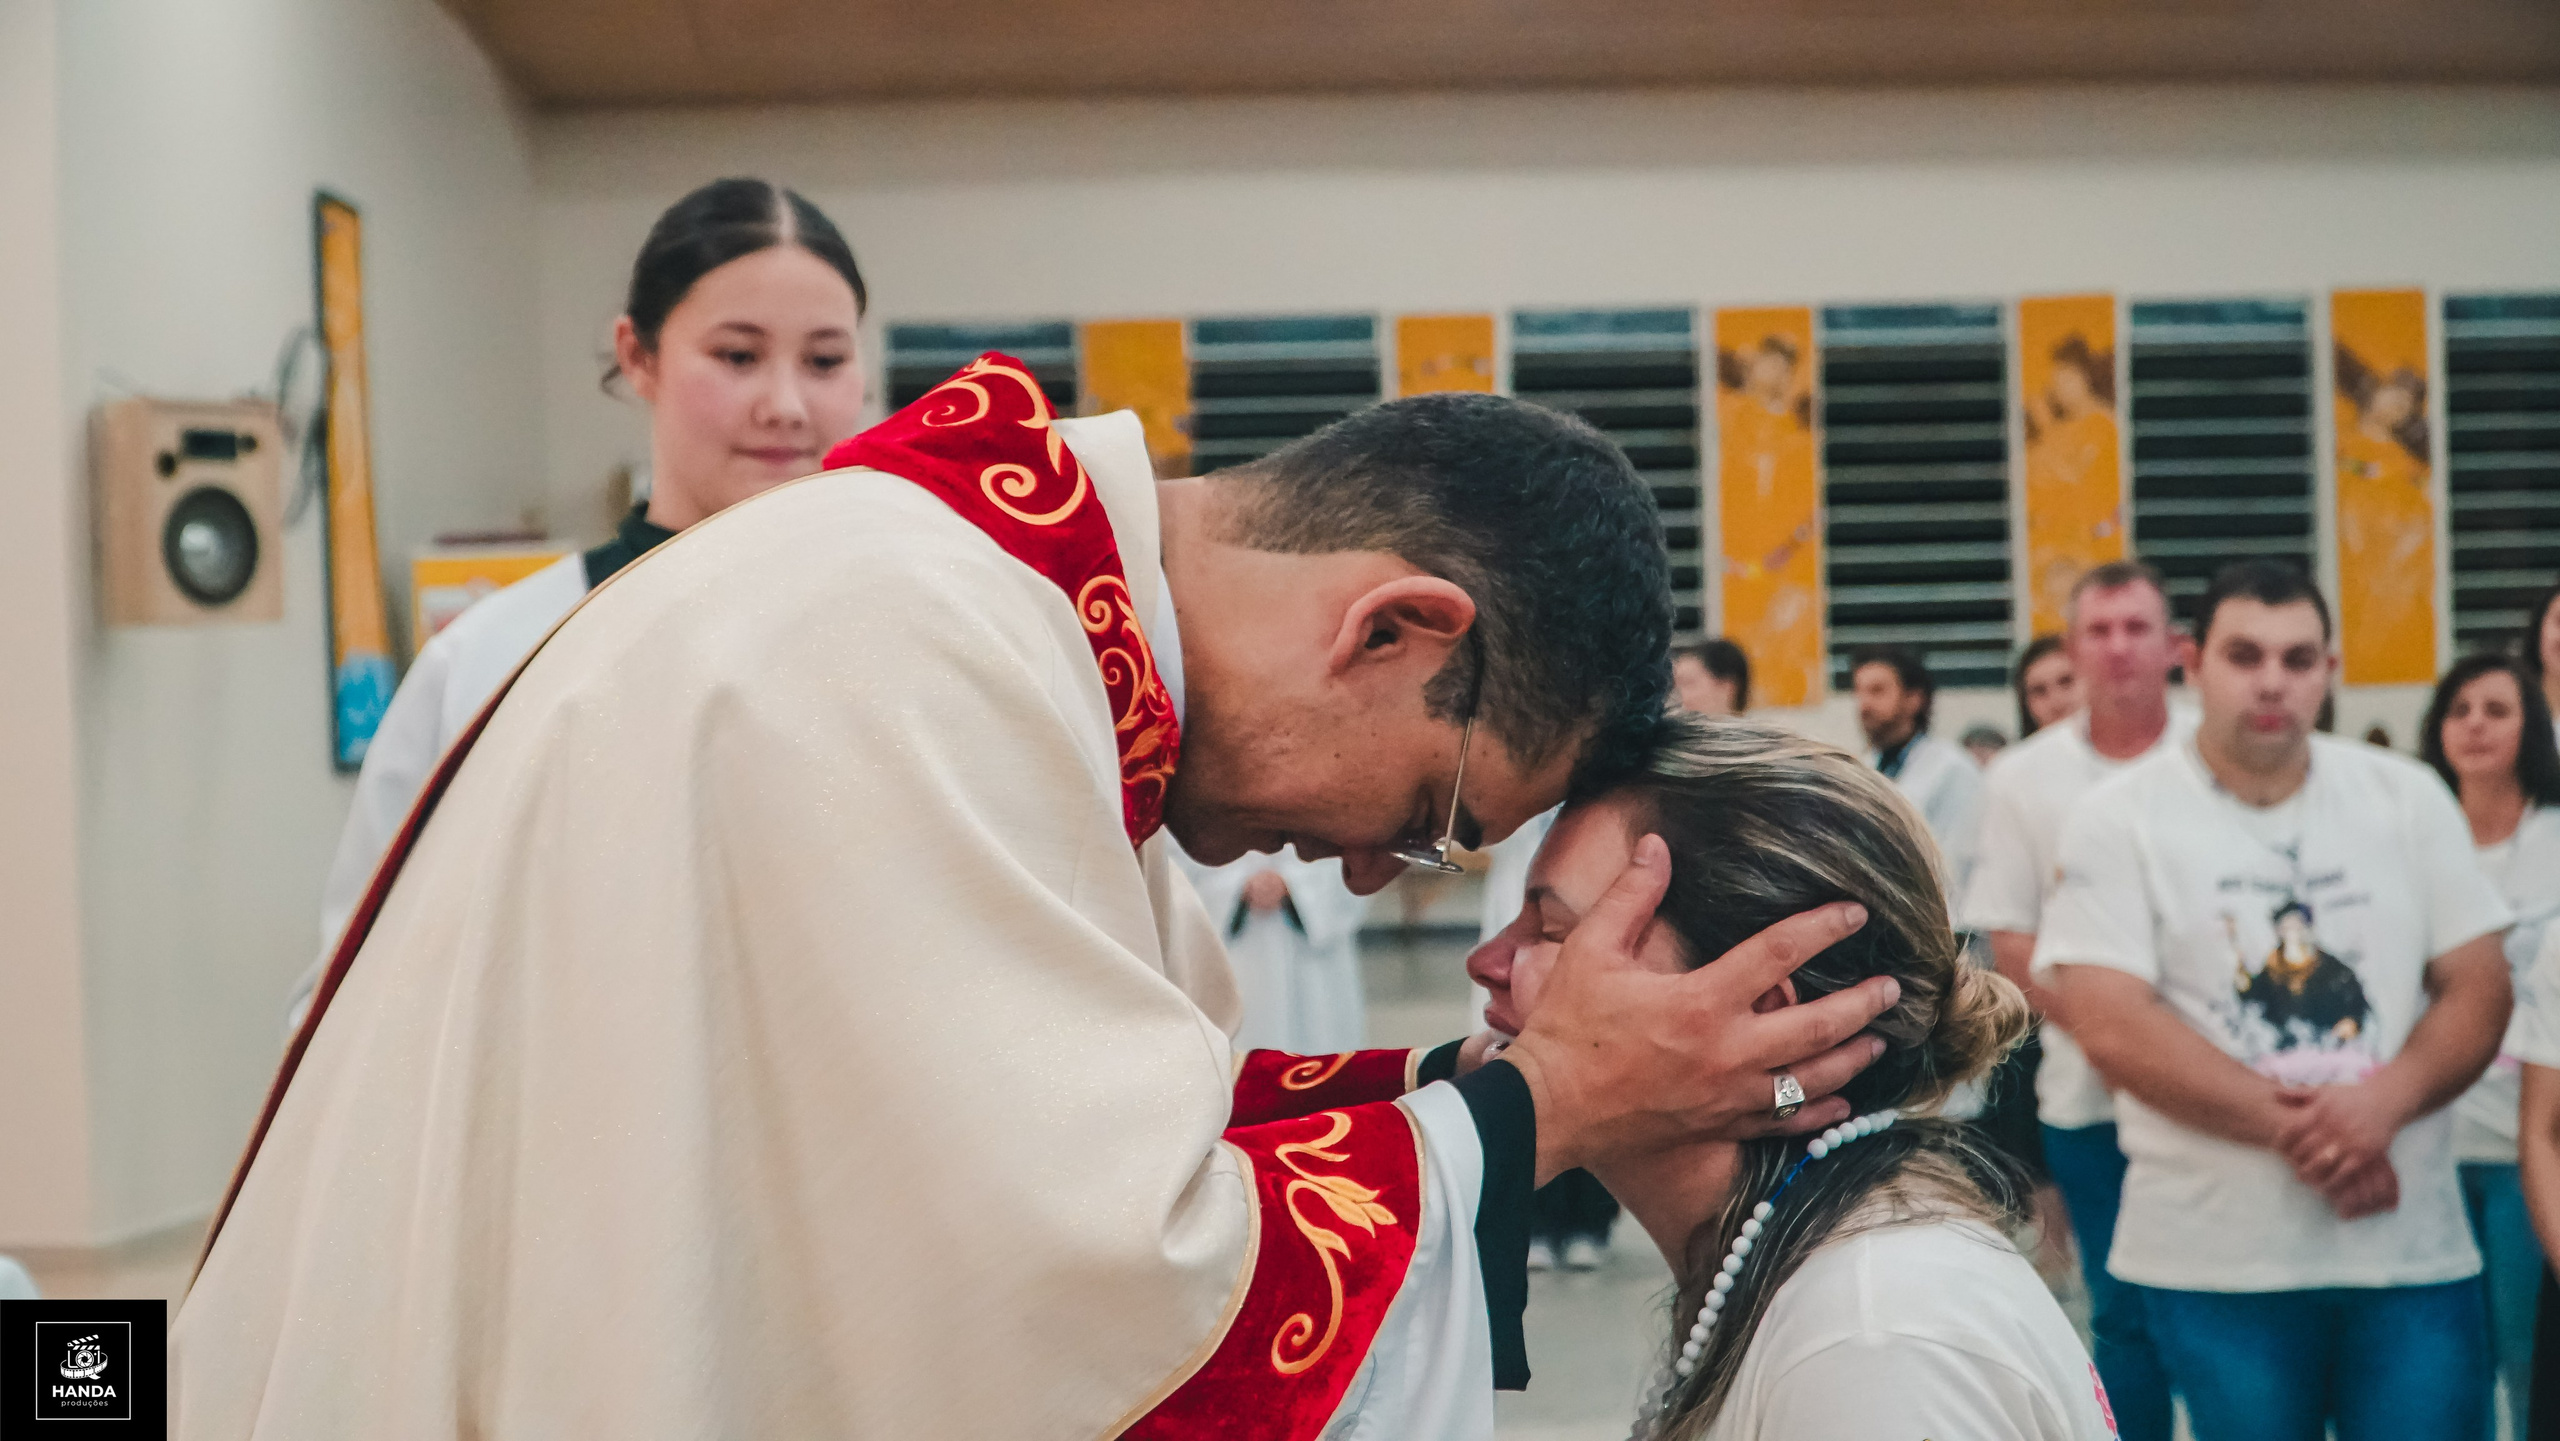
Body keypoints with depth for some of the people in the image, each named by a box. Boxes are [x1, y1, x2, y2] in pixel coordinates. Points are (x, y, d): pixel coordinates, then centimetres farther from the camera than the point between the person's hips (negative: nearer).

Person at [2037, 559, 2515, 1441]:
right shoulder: (2118, 821, -2)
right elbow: (2112, 1026, -11)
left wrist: (2381, 1103, -15)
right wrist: (2292, 1128, -17)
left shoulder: (2409, 798, 8)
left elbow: (2478, 990, 5)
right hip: (2215, 1262, -2)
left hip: (2415, 1249, 2)